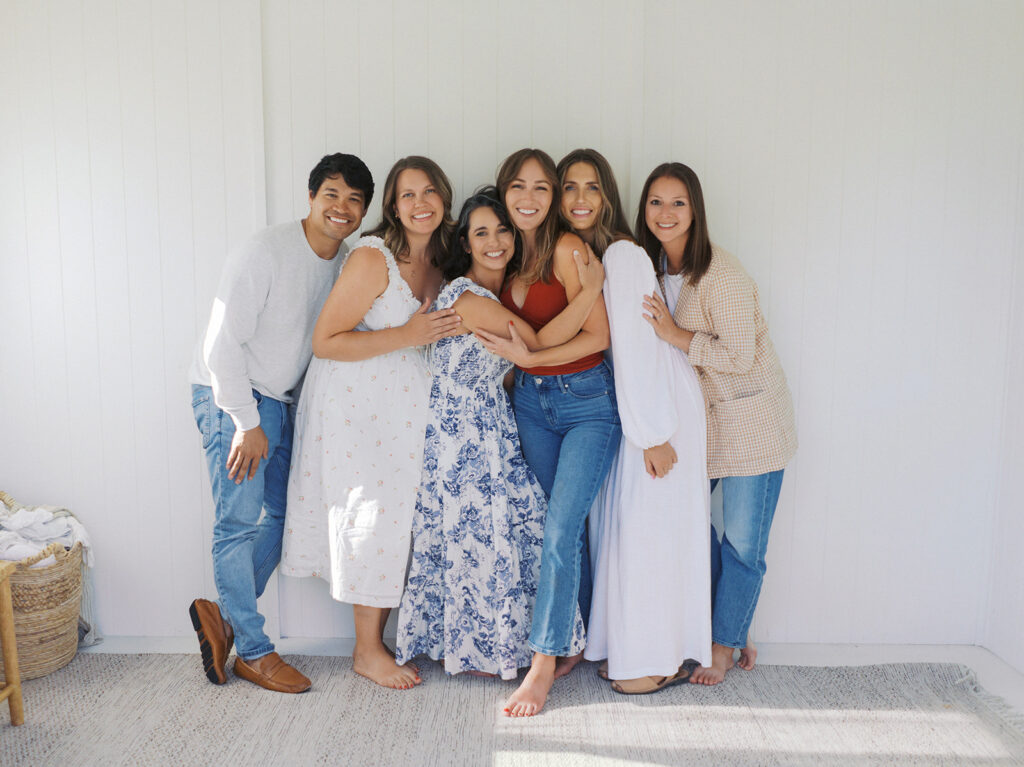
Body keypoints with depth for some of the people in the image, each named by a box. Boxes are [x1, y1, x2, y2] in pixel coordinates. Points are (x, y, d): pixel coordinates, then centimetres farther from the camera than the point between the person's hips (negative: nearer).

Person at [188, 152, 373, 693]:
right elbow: (223, 343, -20)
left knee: (281, 516, 10)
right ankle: (253, 650, 8)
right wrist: (247, 423, -19)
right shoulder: (266, 252, -19)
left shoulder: (347, 262, 3)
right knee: (240, 522, -4)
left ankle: (225, 614, 25)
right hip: (230, 398, -8)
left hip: (277, 401, 8)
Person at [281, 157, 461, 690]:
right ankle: (367, 651, 13)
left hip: (405, 404, 7)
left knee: (399, 507, 7)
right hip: (355, 402, -7)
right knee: (372, 510, -3)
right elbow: (325, 342, -18)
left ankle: (381, 638, 22)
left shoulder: (438, 262, 8)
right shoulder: (372, 258, -16)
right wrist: (407, 335, -23)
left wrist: (444, 329, 2)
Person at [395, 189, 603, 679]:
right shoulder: (468, 297, -19)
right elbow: (539, 344, -21)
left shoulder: (502, 292, 10)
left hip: (490, 430, 9)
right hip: (461, 435, -8)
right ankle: (473, 651, 24)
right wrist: (592, 288, -19)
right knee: (475, 534, 3)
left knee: (519, 524, 9)